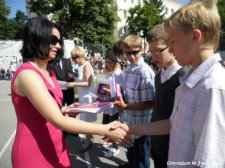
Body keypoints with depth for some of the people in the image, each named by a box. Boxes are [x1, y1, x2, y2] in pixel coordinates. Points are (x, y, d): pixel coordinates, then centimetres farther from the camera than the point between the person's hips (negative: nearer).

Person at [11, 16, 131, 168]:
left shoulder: (49, 72, 7)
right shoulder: (27, 74, -22)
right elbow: (58, 120, -29)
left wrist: (66, 110, -4)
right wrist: (105, 130, -28)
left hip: (55, 147, 8)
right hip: (35, 153, -8)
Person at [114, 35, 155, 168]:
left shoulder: (145, 72, -24)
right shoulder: (128, 69, 2)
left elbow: (150, 103, -26)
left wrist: (125, 106, -22)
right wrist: (119, 96, -2)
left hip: (140, 125, -7)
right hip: (129, 120, 8)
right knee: (131, 154, 31)